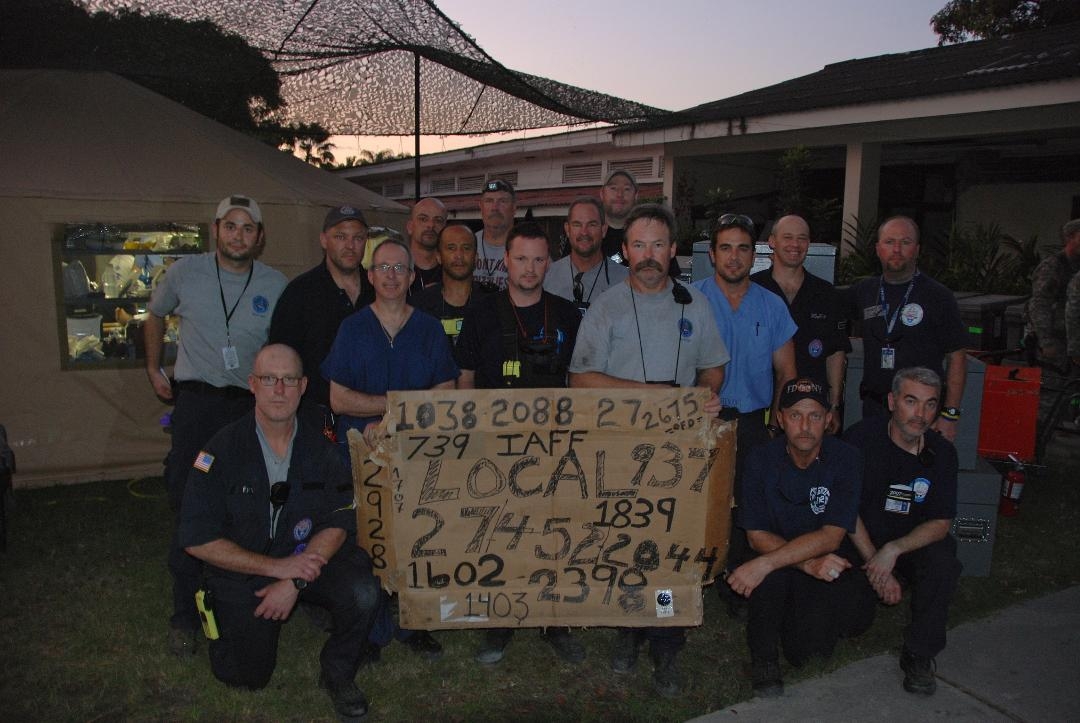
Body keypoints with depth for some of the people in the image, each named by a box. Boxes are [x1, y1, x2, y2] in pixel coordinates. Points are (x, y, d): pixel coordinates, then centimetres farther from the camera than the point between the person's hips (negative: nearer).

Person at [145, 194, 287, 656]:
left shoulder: (276, 285, 2)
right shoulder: (185, 272, 1)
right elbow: (155, 315, 19)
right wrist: (153, 368, 17)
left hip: (253, 405, 1)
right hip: (196, 401, -1)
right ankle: (185, 616, 10)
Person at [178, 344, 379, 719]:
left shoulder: (320, 446, -5)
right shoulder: (223, 449, -14)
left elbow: (338, 523, -6)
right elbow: (197, 539, -14)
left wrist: (295, 581, -19)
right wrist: (276, 567, -19)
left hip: (307, 560, 1)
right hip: (242, 571, -1)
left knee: (361, 592, -26)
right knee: (246, 675, -9)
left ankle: (338, 674, 3)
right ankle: (224, 615, 25)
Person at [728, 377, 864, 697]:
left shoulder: (846, 460, -15)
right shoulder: (761, 458, -11)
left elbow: (831, 537, -22)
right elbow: (756, 535, -12)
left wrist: (765, 563, -32)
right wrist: (808, 563, -29)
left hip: (830, 562, -1)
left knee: (806, 649, -20)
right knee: (772, 574, -34)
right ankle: (763, 659, -10)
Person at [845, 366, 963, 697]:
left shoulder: (942, 452, -5)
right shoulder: (861, 437, -15)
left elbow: (941, 523, -10)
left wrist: (893, 550, -26)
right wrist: (875, 564, -20)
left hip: (913, 545, 2)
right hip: (860, 544, -1)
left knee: (943, 562, -31)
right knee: (853, 620, -14)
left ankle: (919, 655, -12)